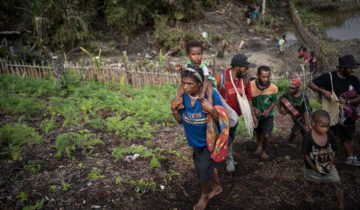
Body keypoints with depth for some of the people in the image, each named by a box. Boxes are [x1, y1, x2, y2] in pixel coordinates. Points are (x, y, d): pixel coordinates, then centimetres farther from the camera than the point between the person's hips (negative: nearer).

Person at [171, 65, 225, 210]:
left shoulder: (211, 95, -28)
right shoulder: (183, 96, -14)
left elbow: (221, 121, -23)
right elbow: (180, 120, -3)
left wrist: (211, 111, -42)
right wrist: (174, 108, -21)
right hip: (195, 141, 5)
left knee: (204, 169, 2)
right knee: (208, 165, 24)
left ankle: (204, 195, 36)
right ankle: (217, 187, 53)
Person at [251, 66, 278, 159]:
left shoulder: (273, 88, -23)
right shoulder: (251, 85, -26)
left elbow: (274, 101, -5)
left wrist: (268, 110, -20)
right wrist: (254, 109, -23)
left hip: (268, 114, -1)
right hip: (256, 114, 1)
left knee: (266, 135, -8)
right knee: (258, 132, 24)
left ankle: (264, 151, 24)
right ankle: (259, 145, 58)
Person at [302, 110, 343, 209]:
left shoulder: (330, 135, -21)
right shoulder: (308, 138, -30)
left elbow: (333, 151, -6)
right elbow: (306, 154, -19)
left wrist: (331, 165, -9)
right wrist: (314, 168, -13)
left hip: (328, 165, 2)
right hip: (312, 166, -2)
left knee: (338, 184, 2)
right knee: (308, 180, 24)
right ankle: (307, 195, 55)